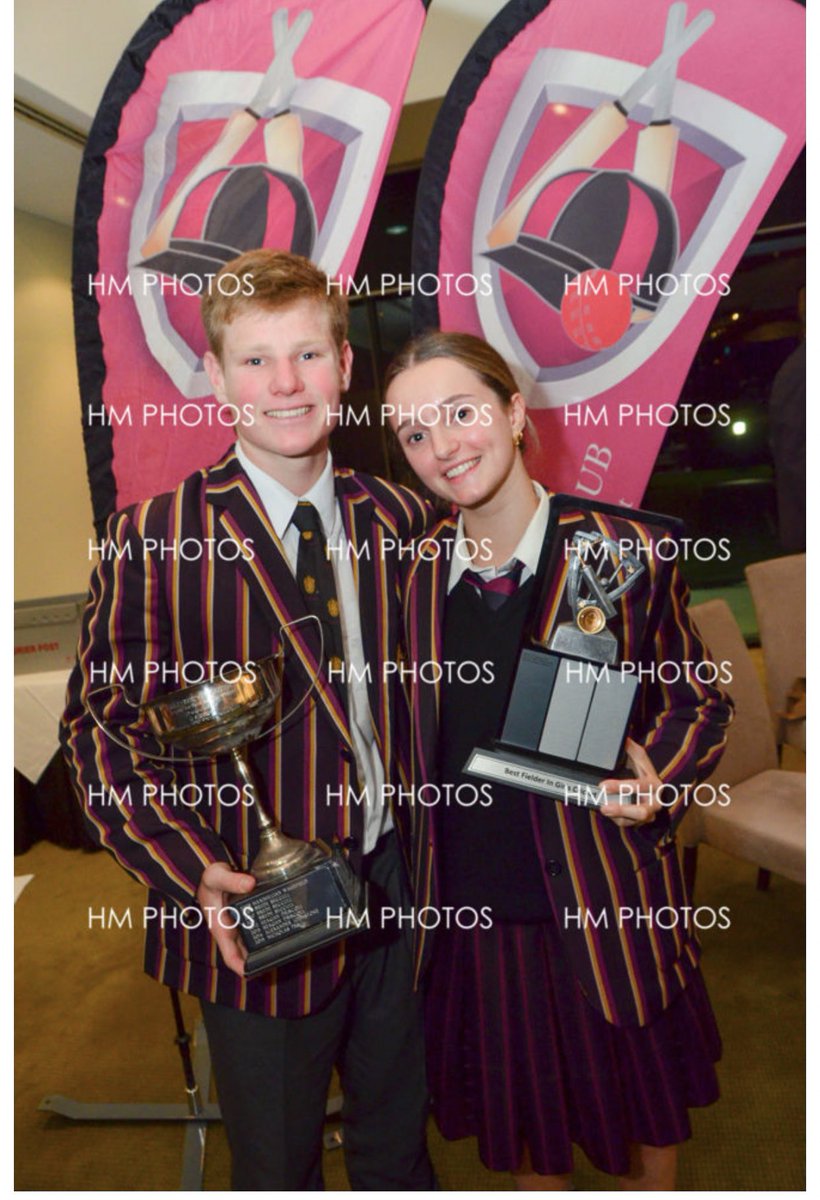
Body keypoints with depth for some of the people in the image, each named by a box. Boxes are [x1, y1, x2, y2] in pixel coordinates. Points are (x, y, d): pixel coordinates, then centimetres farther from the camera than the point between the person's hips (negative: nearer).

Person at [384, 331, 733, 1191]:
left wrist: (655, 776, -21)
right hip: (471, 904, 3)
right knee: (521, 1122, 25)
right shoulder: (416, 572, -4)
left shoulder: (623, 552, -13)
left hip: (608, 907, -2)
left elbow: (698, 703, -3)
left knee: (642, 1117, 23)